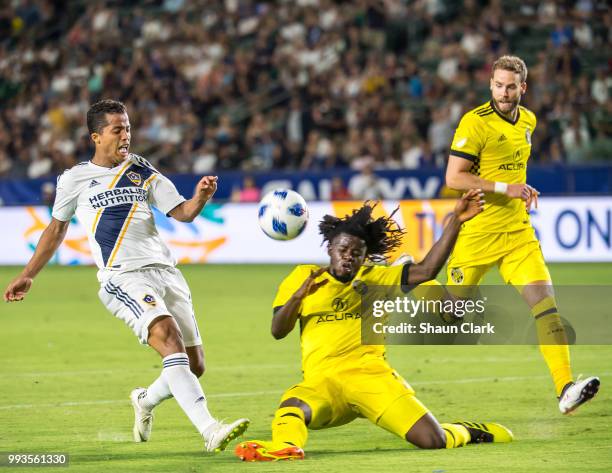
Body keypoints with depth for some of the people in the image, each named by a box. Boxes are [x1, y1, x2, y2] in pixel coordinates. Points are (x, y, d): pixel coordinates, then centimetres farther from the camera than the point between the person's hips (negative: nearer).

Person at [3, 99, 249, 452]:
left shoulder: (142, 172, 14)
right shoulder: (75, 179, 9)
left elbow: (182, 213, 9)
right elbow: (57, 228, 22)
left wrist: (200, 197, -13)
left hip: (165, 271, 4)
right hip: (123, 278, -4)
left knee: (194, 366, 2)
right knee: (170, 338, -28)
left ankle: (146, 400, 35)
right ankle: (210, 431, -38)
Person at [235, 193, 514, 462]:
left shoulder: (375, 278, 15)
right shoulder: (303, 276, 15)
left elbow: (427, 270, 2)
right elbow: (278, 331, 8)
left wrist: (455, 221, -5)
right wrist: (299, 295, -11)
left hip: (372, 377, 0)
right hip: (322, 382, 0)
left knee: (433, 441, -13)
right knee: (291, 408, -37)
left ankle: (464, 432, 17)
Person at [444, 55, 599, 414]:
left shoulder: (528, 121, 9)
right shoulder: (476, 122, -13)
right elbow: (453, 178, -18)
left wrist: (523, 190, 9)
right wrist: (505, 188, -22)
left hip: (518, 232, 5)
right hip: (477, 233, -5)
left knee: (545, 301, -11)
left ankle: (565, 388, -18)